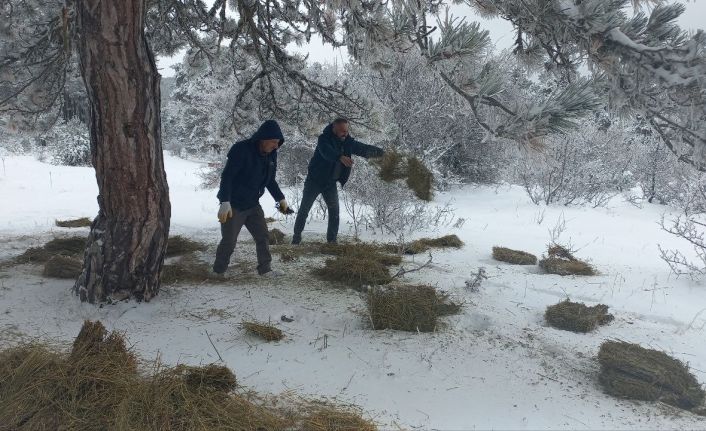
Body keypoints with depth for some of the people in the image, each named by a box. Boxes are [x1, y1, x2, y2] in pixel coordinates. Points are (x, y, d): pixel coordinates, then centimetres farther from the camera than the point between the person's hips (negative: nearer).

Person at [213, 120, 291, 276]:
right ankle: (218, 272, 19)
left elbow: (270, 180, 15)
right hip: (233, 206, -6)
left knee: (263, 237, 6)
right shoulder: (241, 149, -23)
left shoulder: (271, 154, 0)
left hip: (253, 205, 6)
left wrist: (280, 198, 10)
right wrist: (225, 202, -33)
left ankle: (265, 269, 19)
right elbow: (227, 176, -25)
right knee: (229, 241, 1)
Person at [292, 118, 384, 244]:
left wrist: (381, 152, -18)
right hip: (315, 180, -4)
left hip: (331, 183, 4)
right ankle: (297, 235, 21)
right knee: (304, 209, 5)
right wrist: (341, 157, -59)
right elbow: (327, 152, -41)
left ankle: (332, 239, 8)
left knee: (334, 210, -1)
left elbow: (364, 149, -3)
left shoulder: (348, 142, -3)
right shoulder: (324, 139, -20)